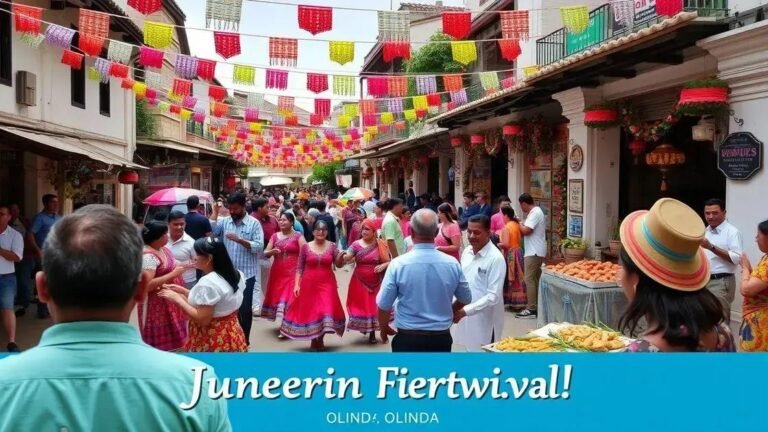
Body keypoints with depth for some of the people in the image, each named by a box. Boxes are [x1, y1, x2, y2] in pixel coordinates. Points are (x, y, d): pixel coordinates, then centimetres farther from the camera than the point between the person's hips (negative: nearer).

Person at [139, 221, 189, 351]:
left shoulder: (163, 248, 6)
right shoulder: (148, 256, -23)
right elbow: (147, 285, -30)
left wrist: (185, 266, 5)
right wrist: (173, 274, -26)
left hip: (169, 301, 9)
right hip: (157, 305, -9)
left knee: (170, 340, 18)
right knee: (160, 343, 1)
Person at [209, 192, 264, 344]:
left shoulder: (254, 223, -4)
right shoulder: (224, 221, 6)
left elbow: (259, 247, -13)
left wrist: (239, 239, -22)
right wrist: (216, 210, -9)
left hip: (246, 274, -3)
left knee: (245, 308, 5)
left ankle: (244, 340, 20)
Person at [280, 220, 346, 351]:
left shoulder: (332, 246, 1)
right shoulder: (306, 247, -1)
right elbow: (300, 268, 1)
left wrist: (340, 256, -22)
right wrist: (296, 284, -6)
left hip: (327, 283, 0)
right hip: (309, 284, 0)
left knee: (326, 311, -5)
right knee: (309, 311, 6)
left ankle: (320, 340, 14)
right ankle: (313, 340, 24)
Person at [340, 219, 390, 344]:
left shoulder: (381, 245, -3)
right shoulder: (356, 245, -5)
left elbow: (390, 262, 2)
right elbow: (340, 263, -13)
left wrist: (383, 265, -18)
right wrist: (342, 257, -35)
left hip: (377, 283, 0)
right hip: (360, 282, 0)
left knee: (374, 306, 6)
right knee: (361, 305, 7)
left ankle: (372, 333, 23)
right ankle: (363, 327, 35)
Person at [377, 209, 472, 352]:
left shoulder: (398, 264, -13)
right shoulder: (452, 264, -5)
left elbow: (384, 305, -7)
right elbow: (465, 299, 10)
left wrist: (384, 328, 13)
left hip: (408, 338, -2)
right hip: (441, 338, 3)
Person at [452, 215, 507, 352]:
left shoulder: (496, 258, -17)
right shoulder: (467, 252, 4)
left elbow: (493, 296, -20)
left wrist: (465, 311, -25)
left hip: (485, 321, -6)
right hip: (466, 319, 6)